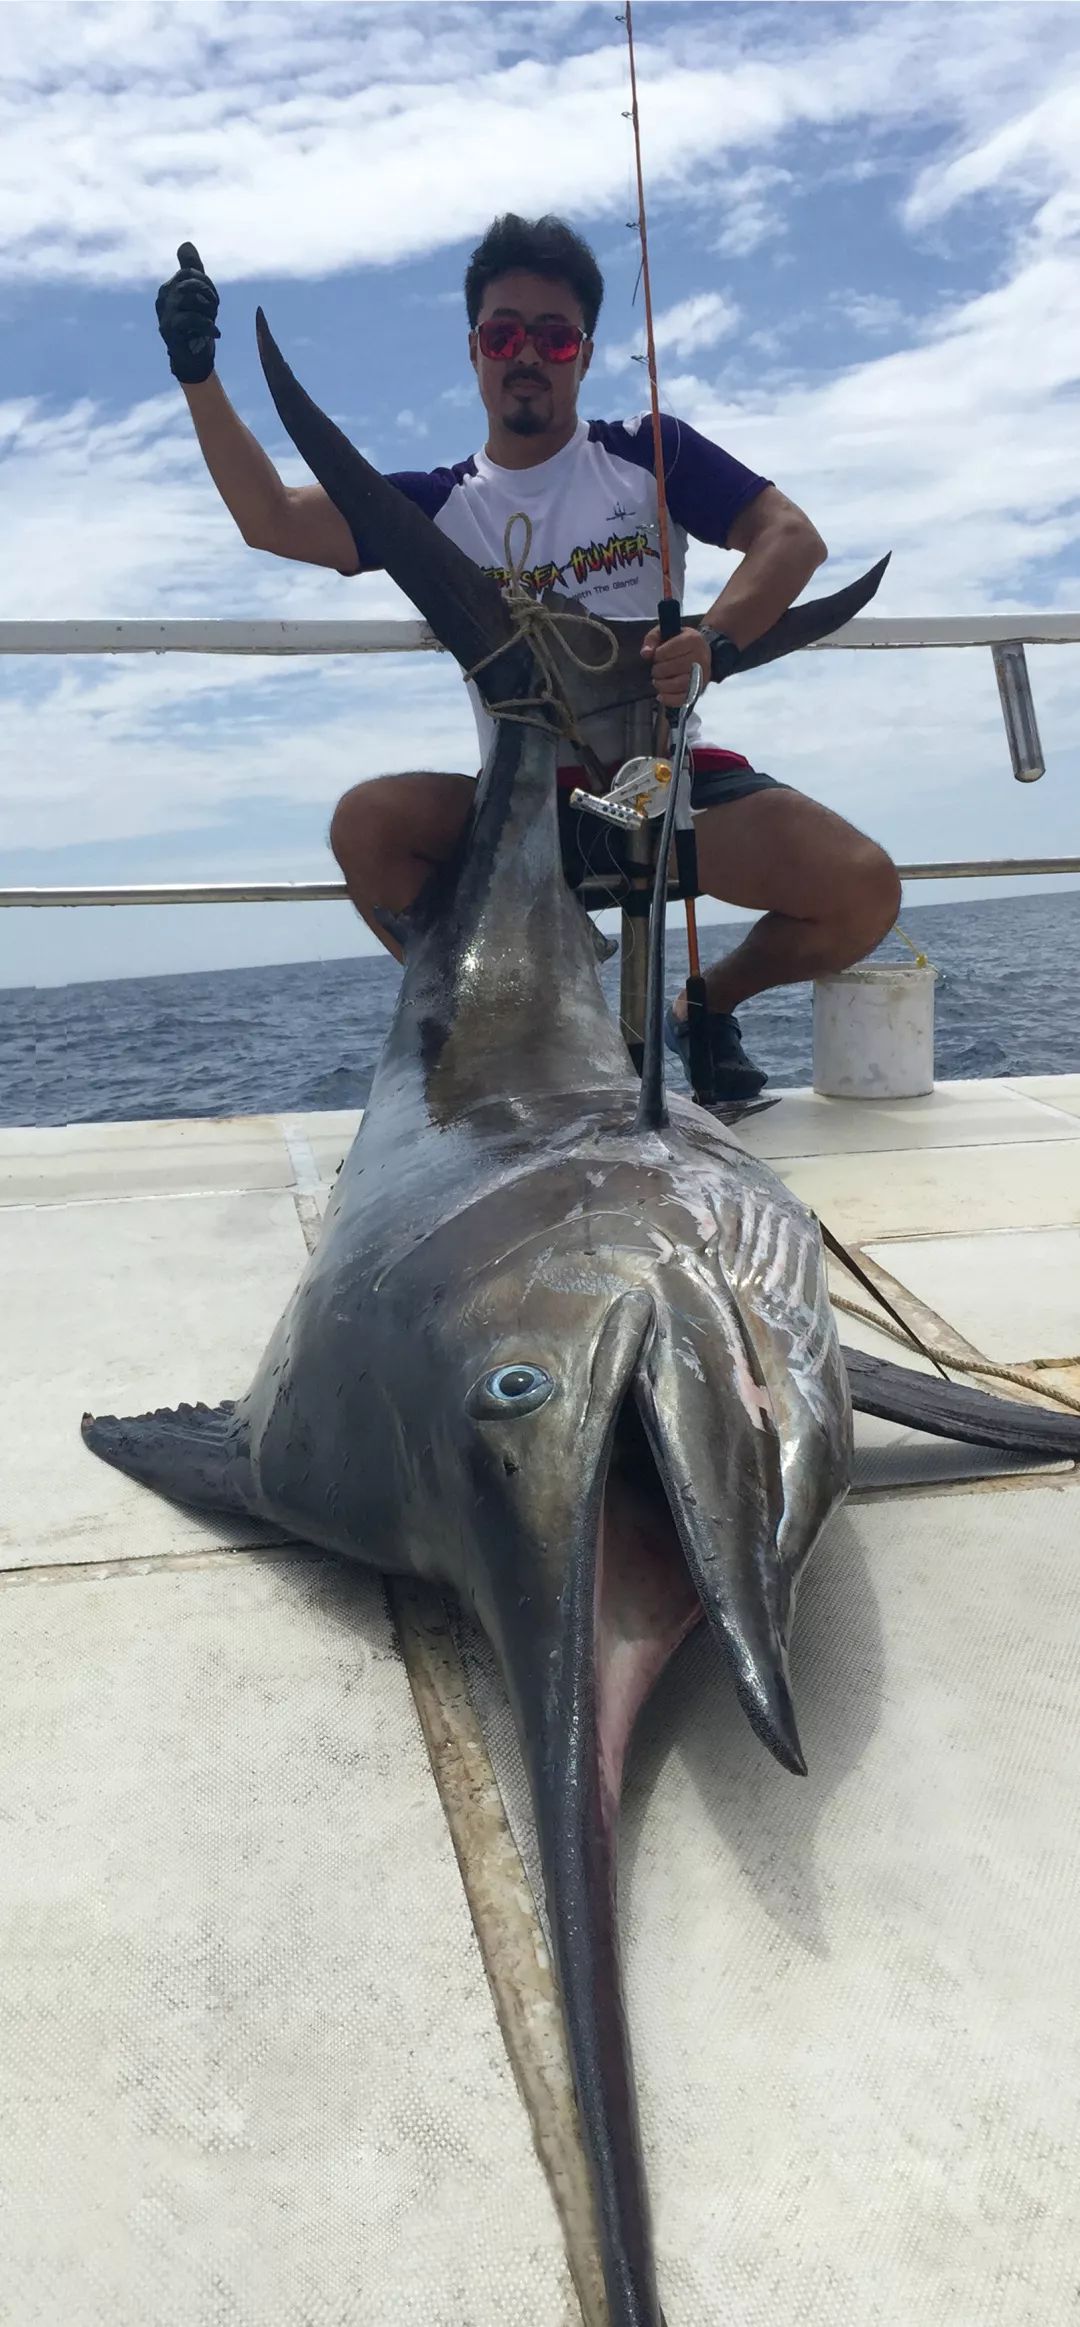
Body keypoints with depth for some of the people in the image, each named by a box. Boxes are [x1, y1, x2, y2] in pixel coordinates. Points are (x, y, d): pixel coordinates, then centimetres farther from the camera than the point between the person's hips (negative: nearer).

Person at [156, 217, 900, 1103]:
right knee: (367, 822, -27)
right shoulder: (440, 505, 9)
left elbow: (793, 536, -4)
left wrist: (714, 641, -23)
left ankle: (710, 1005, 10)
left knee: (862, 890, -23)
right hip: (523, 802, 1)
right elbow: (273, 519, -1)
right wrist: (199, 374, -15)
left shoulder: (647, 454, 6)